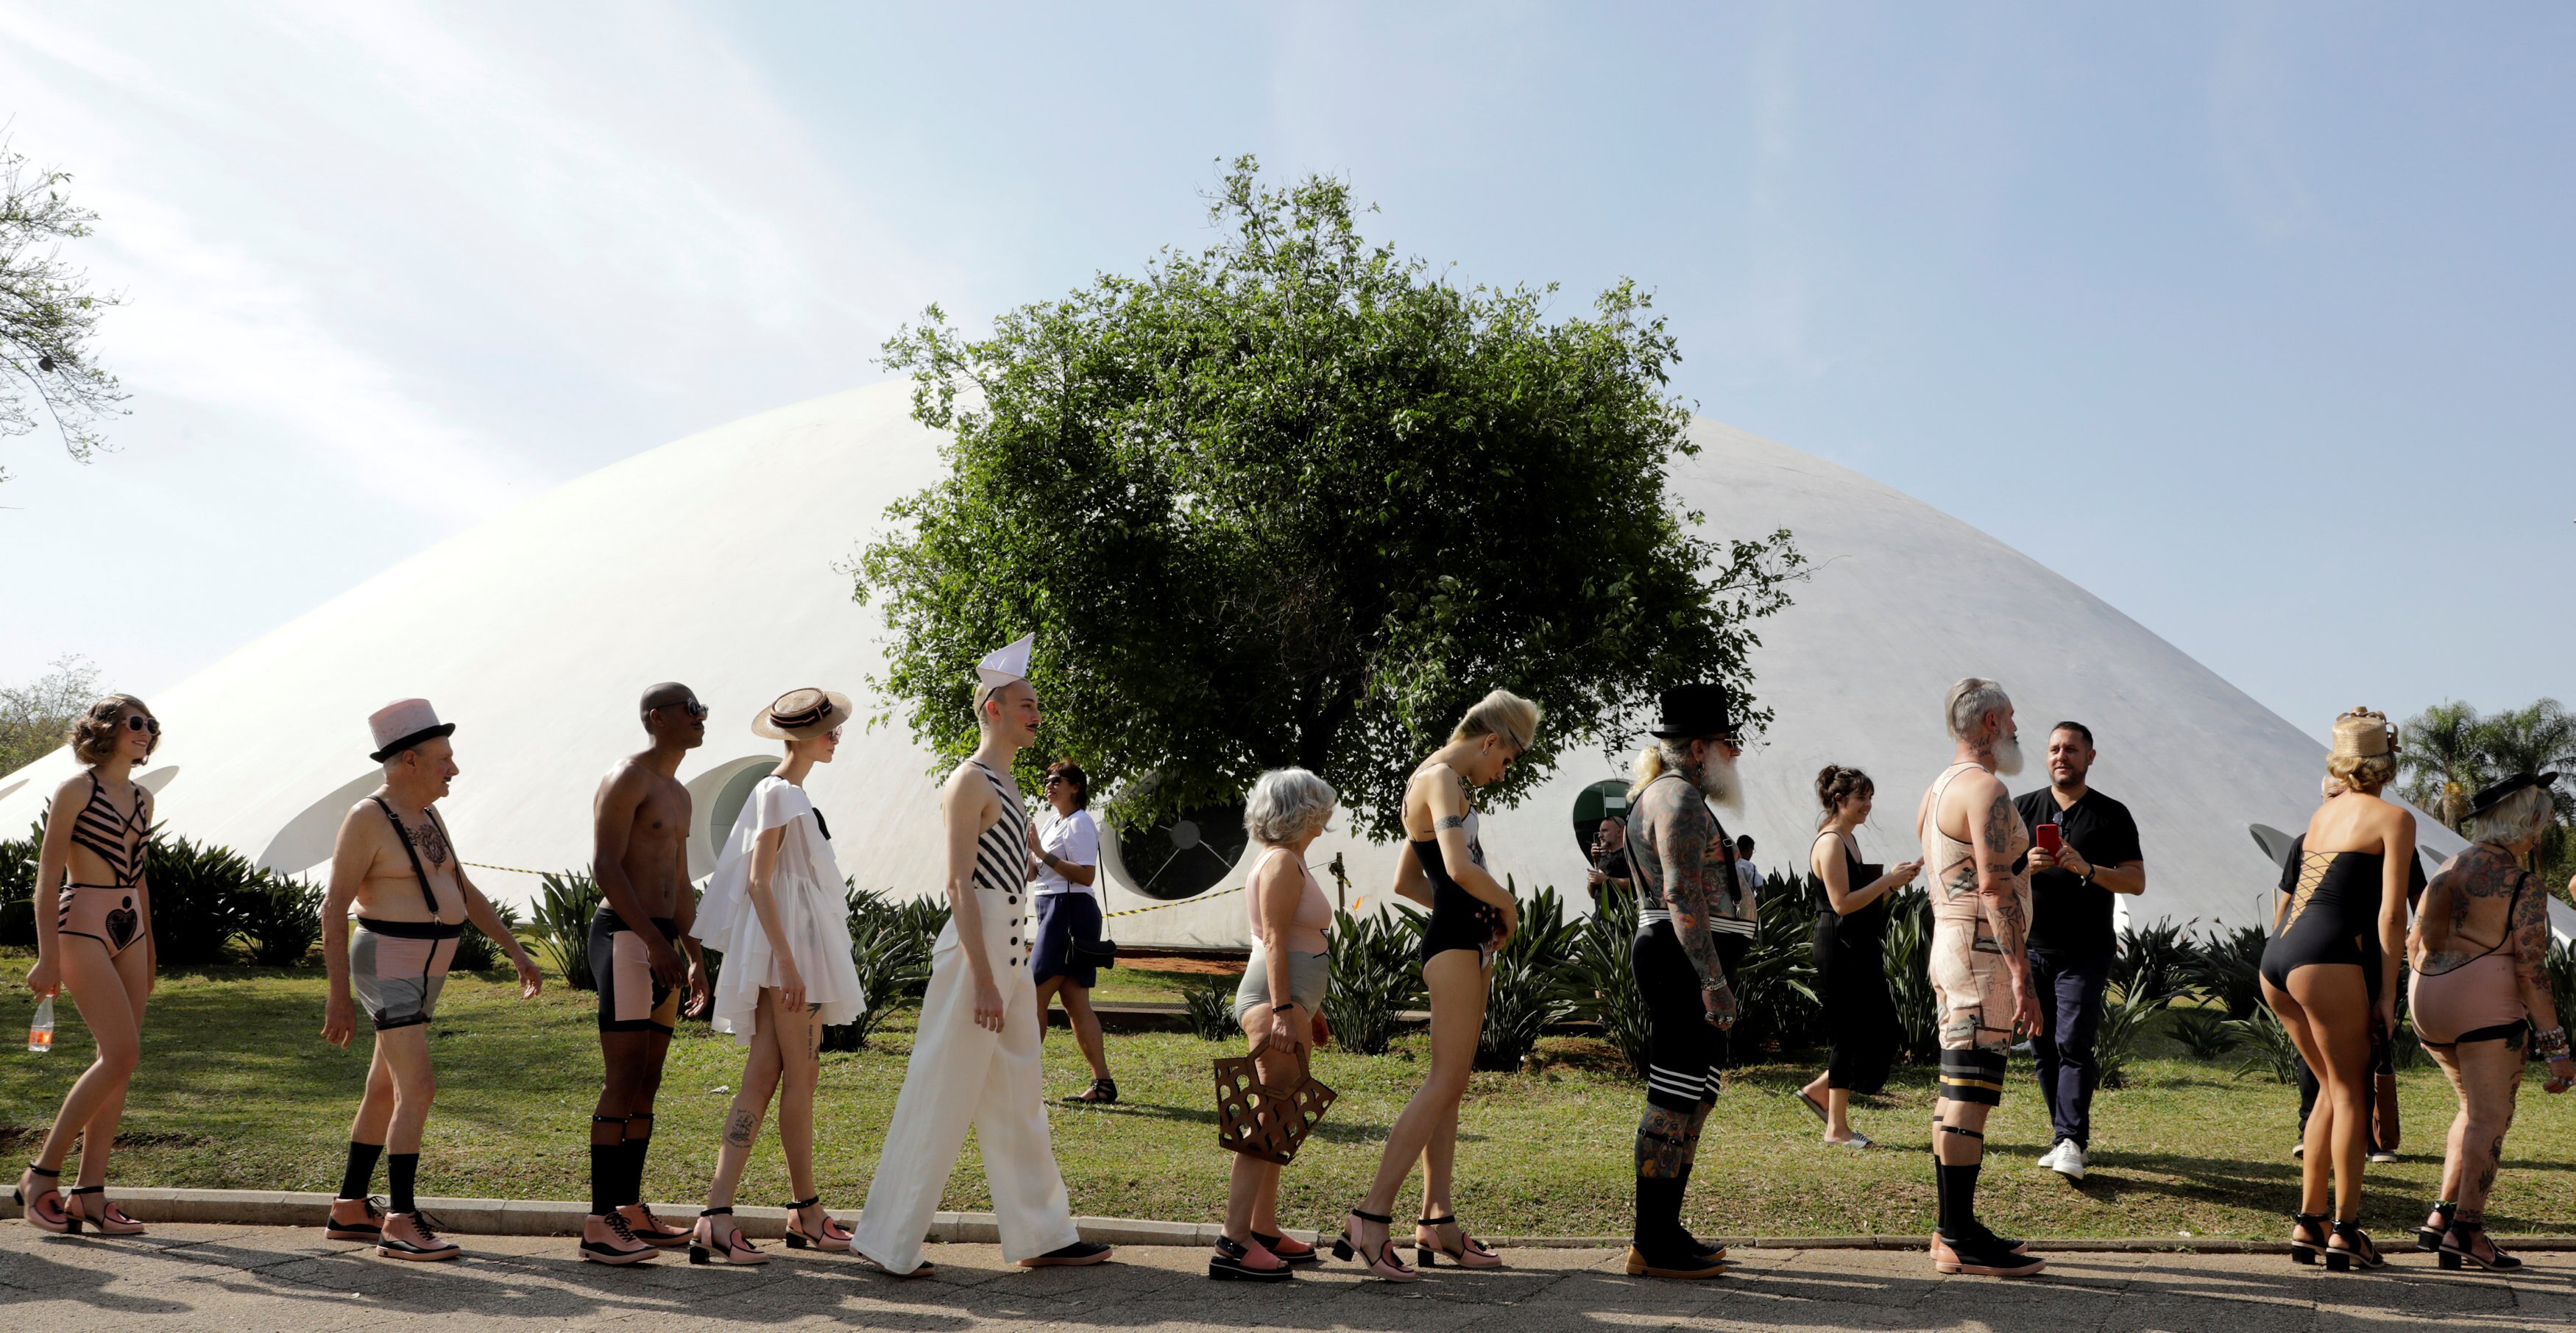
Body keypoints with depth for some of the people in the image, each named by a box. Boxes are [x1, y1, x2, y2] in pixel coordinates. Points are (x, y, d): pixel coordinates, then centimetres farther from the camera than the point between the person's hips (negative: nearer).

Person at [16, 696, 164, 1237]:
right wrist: (48, 956, -15)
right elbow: (48, 876, -10)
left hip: (129, 931, 7)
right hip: (83, 927, -7)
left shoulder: (142, 798, 13)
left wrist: (148, 951, 21)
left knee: (118, 1061, 2)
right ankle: (42, 1174, -2)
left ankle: (90, 1193, 6)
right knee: (122, 1055, -15)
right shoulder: (75, 791, -7)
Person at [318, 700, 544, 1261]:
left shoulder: (425, 816, 11)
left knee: (385, 1090, 14)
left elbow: (465, 892, 16)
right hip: (389, 967, -9)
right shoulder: (367, 819, -14)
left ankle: (348, 1210, 24)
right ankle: (400, 1224, -15)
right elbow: (334, 910, -15)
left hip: (423, 971, 9)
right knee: (418, 1091, -16)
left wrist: (515, 951, 11)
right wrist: (338, 997, -18)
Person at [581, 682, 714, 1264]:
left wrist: (695, 957, 20)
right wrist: (656, 943, -21)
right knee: (623, 1081, -11)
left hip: (661, 947, 9)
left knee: (648, 1084, 11)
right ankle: (599, 1226, -9)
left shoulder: (679, 796, 21)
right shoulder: (626, 779, -8)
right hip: (624, 937, -9)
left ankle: (631, 1212, 17)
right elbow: (605, 866, -17)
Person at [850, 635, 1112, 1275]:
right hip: (975, 949, -10)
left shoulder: (1006, 784, 17)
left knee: (1019, 1100, 13)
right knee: (943, 1096, -4)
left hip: (1011, 948, 10)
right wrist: (984, 980, -22)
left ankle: (1041, 1234, 20)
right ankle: (888, 1241, 4)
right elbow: (960, 885, -18)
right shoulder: (970, 783, -11)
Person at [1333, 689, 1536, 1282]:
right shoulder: (1442, 779, -12)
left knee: (1451, 1084, 10)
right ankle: (1372, 1216, -15)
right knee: (1445, 1081, -13)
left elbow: (1406, 881, 25)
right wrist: (1507, 905, -9)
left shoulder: (1444, 782, 20)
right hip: (1455, 943, -11)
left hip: (1463, 943, 11)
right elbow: (1460, 868, -27)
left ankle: (1437, 1222, 13)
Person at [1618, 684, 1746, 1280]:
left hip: (1672, 958, 11)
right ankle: (1651, 1244, -5)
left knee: (1694, 1098, 15)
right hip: (1685, 961, -11)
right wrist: (1712, 979, -24)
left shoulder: (1658, 794, 21)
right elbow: (1683, 895, -22)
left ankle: (1664, 1231, 21)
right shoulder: (1680, 797, -12)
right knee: (1675, 1101, -9)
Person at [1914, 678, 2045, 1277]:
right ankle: (1961, 1240, -9)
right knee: (1968, 1097, -10)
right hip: (1983, 954, -10)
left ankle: (1953, 1229, 17)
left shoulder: (1938, 791, 18)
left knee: (1955, 1094, 12)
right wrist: (2022, 978, -25)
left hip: (1949, 947, 10)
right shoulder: (1985, 789, -13)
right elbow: (1994, 888, -22)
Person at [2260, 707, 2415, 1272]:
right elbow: (2390, 912, -6)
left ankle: (2308, 1225, 16)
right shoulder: (2393, 819, 2)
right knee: (2352, 1090, 3)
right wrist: (2387, 994, -5)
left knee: (2335, 1087, 17)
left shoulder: (2323, 813, 22)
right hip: (2327, 959, -7)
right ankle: (2346, 1231, 3)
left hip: (2275, 959, 7)